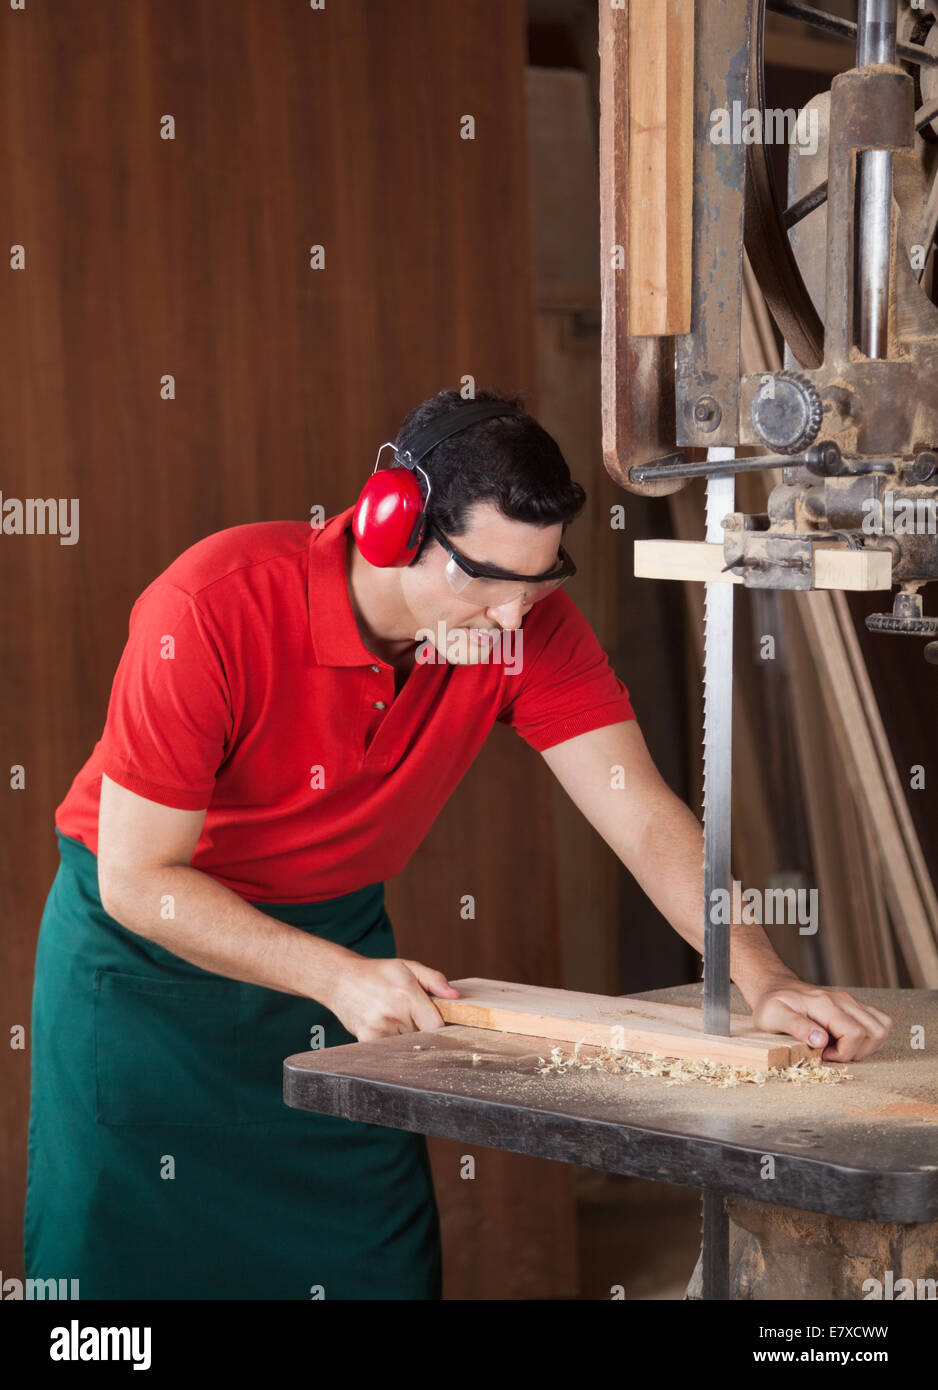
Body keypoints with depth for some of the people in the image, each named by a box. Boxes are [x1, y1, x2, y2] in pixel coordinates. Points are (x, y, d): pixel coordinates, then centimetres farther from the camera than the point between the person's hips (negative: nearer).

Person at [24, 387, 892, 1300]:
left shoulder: (525, 619, -17)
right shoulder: (215, 609, -30)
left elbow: (644, 820, -19)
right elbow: (138, 879, -25)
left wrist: (764, 982, -33)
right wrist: (337, 977, -31)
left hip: (342, 926, 4)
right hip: (151, 943, -3)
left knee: (371, 1263, 1)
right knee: (129, 1259, 1)